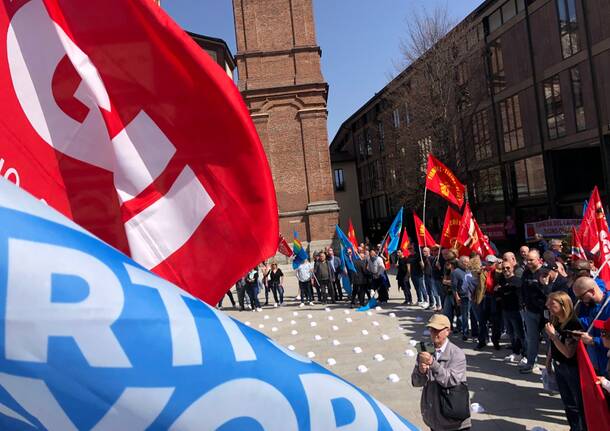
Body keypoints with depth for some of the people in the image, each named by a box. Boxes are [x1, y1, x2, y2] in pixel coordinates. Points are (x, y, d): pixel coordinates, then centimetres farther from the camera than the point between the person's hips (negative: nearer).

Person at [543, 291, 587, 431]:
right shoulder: (554, 322, -1)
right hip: (558, 367, 7)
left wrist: (552, 335, -25)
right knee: (568, 403, 20)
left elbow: (569, 353, -26)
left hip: (573, 369, -7)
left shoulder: (573, 324, -23)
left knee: (579, 404, 7)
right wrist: (548, 363, 12)